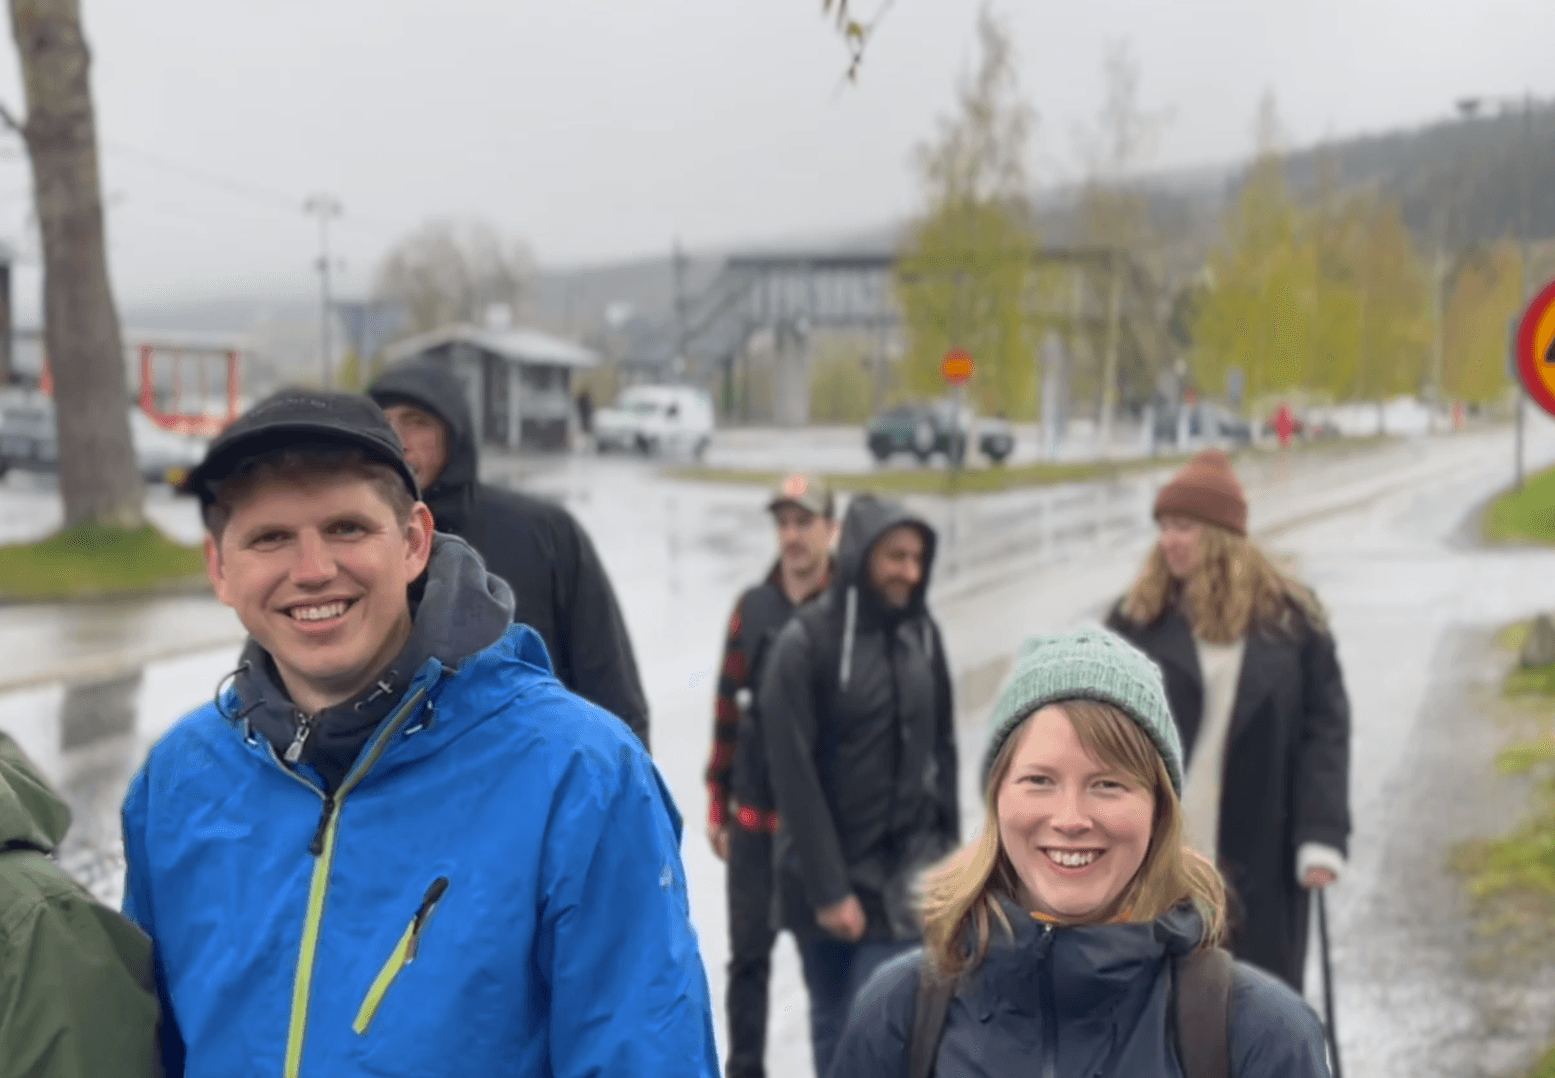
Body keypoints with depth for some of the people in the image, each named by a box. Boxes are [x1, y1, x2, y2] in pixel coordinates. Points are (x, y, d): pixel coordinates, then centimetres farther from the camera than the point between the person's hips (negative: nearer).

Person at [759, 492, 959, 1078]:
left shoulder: (921, 632, 1)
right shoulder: (805, 642, -14)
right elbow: (794, 777, -15)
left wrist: (947, 847, 10)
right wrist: (828, 888, -16)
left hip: (907, 868, 2)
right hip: (827, 870, -2)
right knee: (834, 1023, 13)